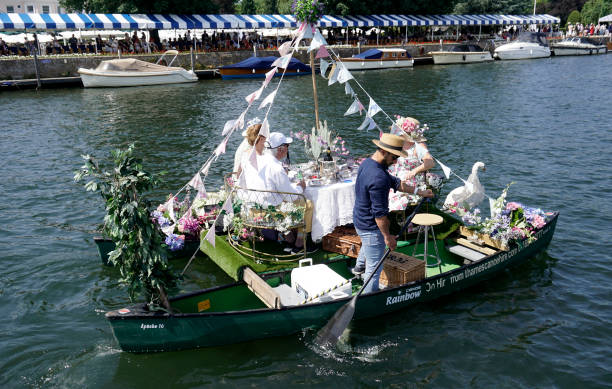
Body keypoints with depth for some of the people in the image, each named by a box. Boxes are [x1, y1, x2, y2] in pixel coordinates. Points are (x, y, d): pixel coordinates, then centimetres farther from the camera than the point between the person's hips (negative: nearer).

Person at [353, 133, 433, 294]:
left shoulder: (367, 163, 0)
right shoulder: (378, 178, -33)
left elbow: (394, 182, 9)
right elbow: (379, 213, -29)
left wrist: (418, 191, 8)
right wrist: (387, 236, -18)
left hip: (359, 220, 11)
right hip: (371, 227, -11)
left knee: (367, 244, 40)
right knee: (374, 268, 5)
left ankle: (359, 267, 66)